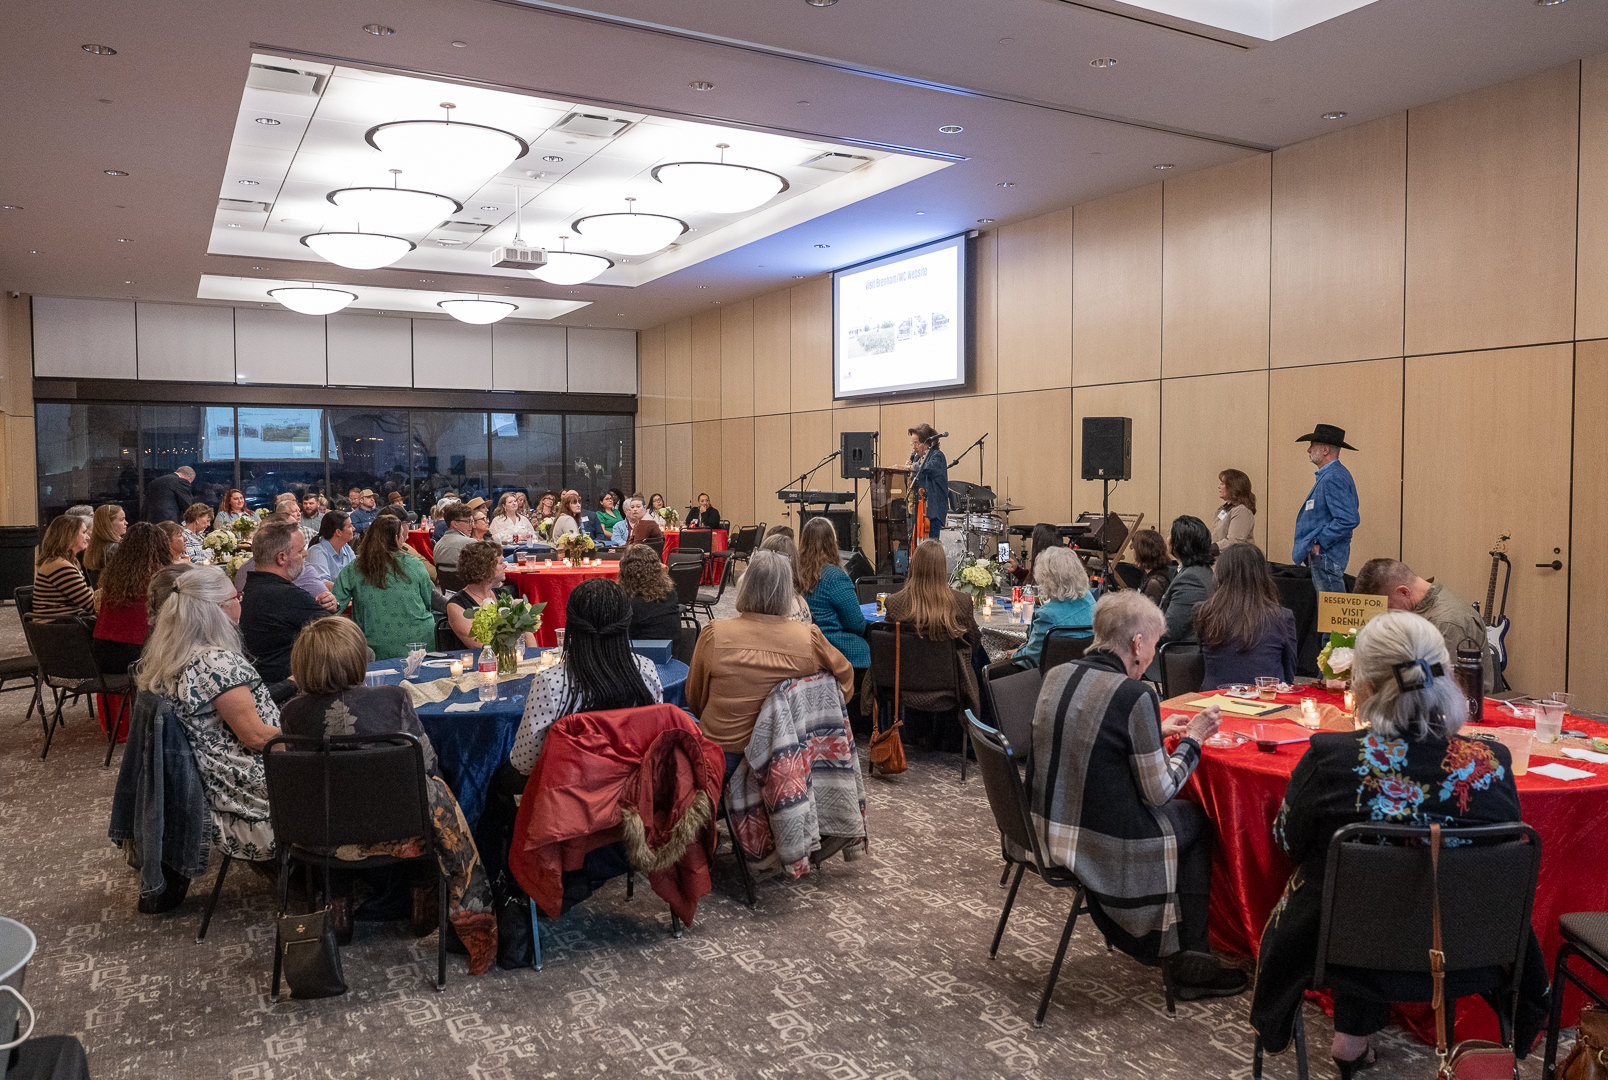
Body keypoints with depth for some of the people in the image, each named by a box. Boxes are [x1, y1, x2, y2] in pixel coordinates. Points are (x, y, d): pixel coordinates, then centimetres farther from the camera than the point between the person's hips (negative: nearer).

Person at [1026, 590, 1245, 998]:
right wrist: (1192, 739, 1)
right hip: (1102, 844, -7)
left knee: (1178, 814, 27)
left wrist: (1156, 732, 19)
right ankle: (1187, 957, 27)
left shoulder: (1057, 675, 1)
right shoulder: (1135, 695, -21)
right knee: (1196, 820, 19)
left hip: (1046, 829, 7)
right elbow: (1157, 793, -13)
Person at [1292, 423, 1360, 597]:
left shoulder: (1333, 478, -16)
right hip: (1320, 557, 11)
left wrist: (1318, 543, -19)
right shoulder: (1327, 475, 17)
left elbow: (1348, 520, -25)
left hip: (1327, 557, -11)